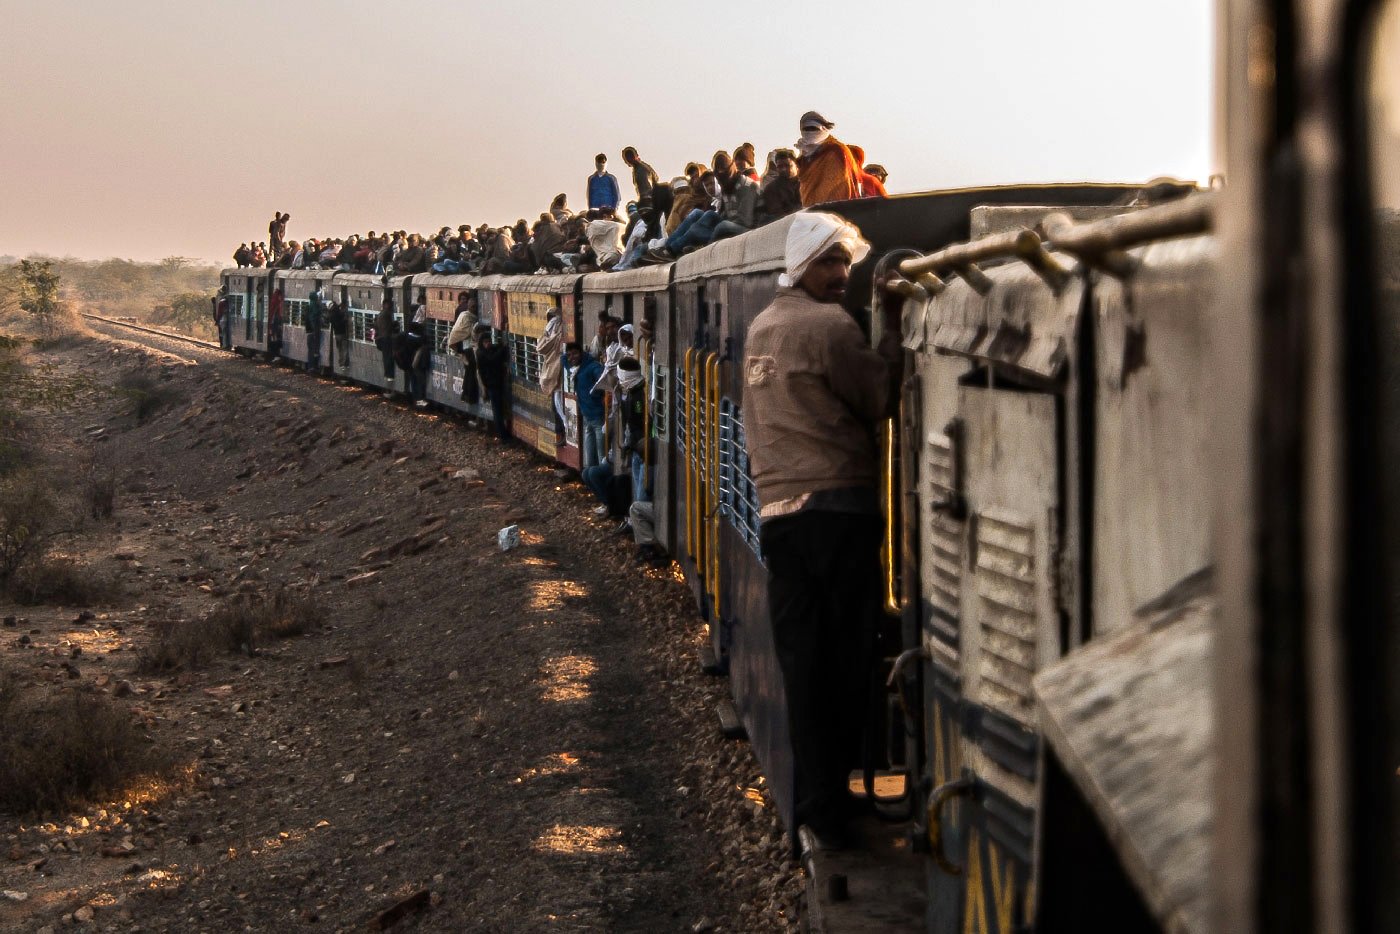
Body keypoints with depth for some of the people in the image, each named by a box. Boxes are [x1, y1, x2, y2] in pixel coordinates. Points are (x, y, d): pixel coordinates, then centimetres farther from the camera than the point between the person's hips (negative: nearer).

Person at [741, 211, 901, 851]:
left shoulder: (759, 328, 15)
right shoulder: (830, 326, -10)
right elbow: (880, 400, -5)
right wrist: (893, 331, 0)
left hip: (777, 511, 7)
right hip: (838, 505, -7)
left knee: (801, 664, 6)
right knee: (849, 659, 2)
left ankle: (816, 806, 8)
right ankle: (835, 804, 6)